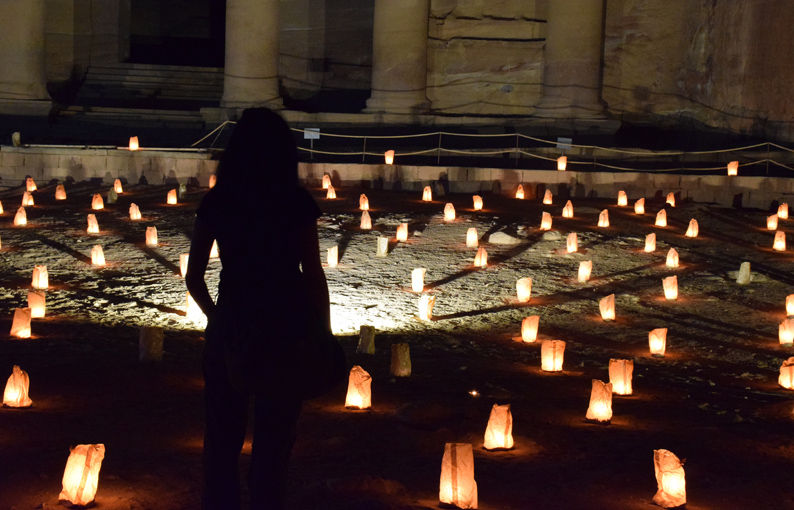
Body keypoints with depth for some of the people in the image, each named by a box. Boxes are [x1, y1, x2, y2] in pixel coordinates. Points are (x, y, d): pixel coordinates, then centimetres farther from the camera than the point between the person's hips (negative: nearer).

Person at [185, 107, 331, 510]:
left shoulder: (215, 202, -1)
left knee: (222, 440, 15)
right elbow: (313, 277, -9)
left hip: (230, 327, 2)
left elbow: (193, 277, 2)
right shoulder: (298, 204, -9)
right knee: (273, 445, 8)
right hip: (285, 327, -2)